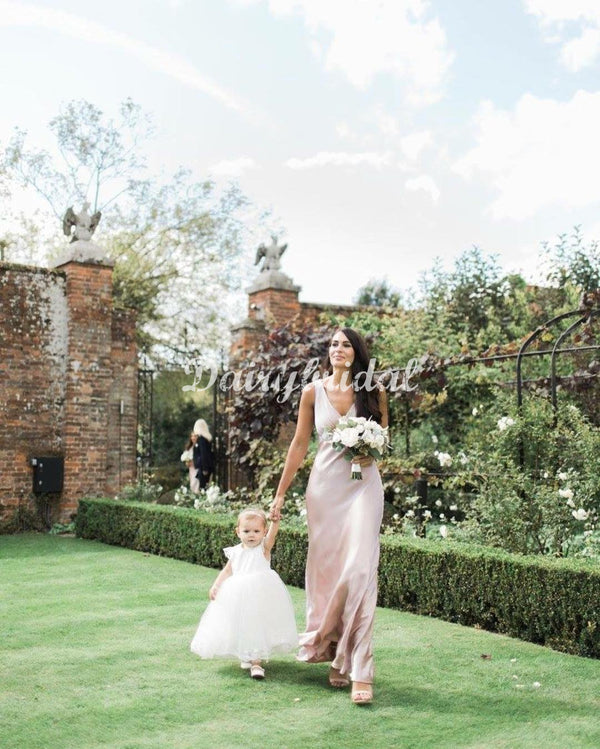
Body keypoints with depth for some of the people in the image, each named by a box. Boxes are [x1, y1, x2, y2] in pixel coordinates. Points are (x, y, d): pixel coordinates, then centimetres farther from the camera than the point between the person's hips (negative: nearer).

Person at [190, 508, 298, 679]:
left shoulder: (263, 548, -5)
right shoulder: (236, 552, 6)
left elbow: (272, 534, -23)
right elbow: (227, 571, 13)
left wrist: (275, 520, -43)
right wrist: (216, 586, 0)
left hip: (260, 596, -4)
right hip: (238, 596, 4)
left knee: (257, 625, -5)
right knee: (241, 627, 13)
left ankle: (256, 662, 4)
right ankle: (246, 656, 35)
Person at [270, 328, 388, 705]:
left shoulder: (373, 392, 2)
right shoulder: (313, 392, 3)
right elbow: (299, 445, 7)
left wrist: (372, 453, -8)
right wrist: (281, 494, 7)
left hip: (363, 484, -1)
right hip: (324, 485, 1)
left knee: (360, 570, -10)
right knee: (325, 569, 5)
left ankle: (358, 669, -6)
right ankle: (334, 657, 21)